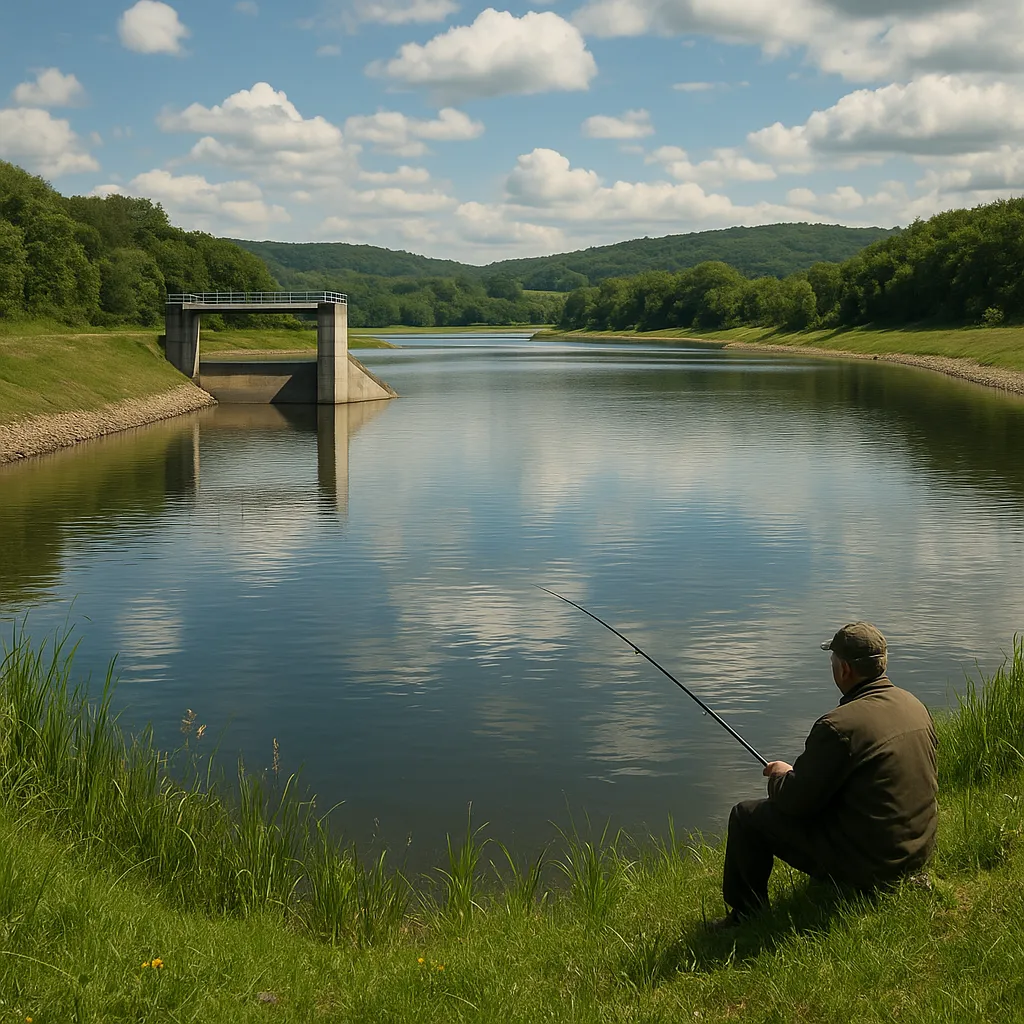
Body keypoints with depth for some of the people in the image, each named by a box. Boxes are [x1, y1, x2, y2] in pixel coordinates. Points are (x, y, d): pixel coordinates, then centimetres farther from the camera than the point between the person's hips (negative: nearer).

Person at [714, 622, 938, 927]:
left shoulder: (839, 726, -24)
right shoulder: (916, 707, 2)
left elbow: (795, 801, -18)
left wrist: (780, 775, 7)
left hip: (865, 865, -8)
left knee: (746, 816, 4)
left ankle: (746, 918, 18)